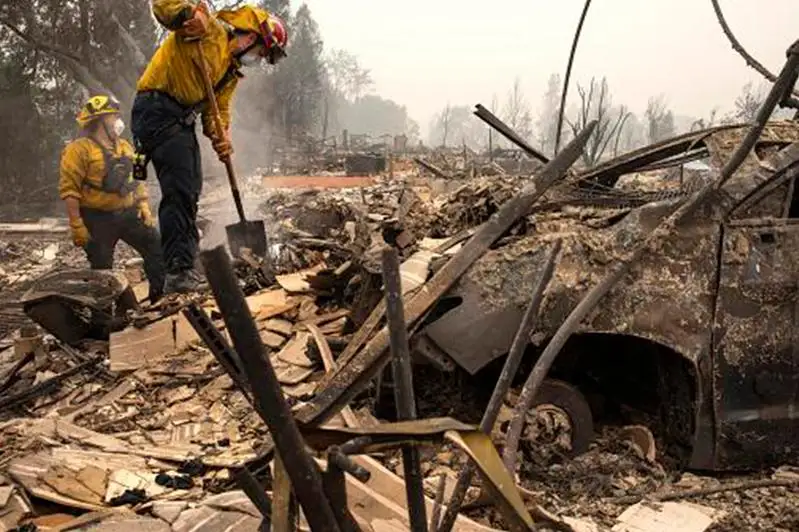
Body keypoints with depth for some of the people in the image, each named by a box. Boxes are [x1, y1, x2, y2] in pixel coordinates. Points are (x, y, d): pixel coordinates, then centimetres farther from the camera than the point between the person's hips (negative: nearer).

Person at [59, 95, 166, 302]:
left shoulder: (124, 146, 12)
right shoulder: (80, 149, -11)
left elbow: (136, 181, 18)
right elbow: (69, 189, -15)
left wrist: (144, 208, 7)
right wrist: (77, 226, -19)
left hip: (129, 213, 6)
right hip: (98, 219, -6)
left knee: (157, 247, -1)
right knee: (102, 271, 3)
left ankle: (161, 296, 7)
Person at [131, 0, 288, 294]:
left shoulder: (232, 69, 18)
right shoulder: (210, 29, -7)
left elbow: (218, 108, 14)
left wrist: (221, 136, -6)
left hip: (182, 120, 10)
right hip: (157, 111, -10)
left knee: (189, 193, 14)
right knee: (180, 191, -15)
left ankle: (185, 266, 24)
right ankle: (178, 272, -15)